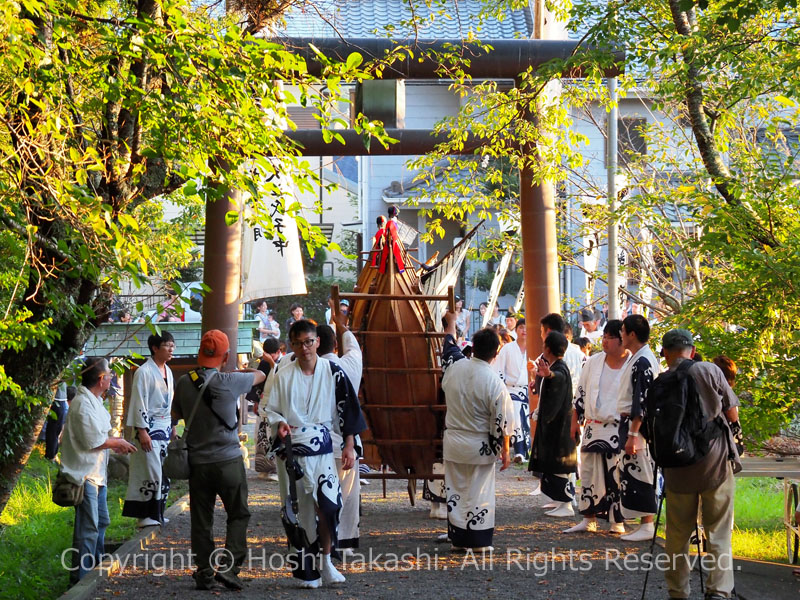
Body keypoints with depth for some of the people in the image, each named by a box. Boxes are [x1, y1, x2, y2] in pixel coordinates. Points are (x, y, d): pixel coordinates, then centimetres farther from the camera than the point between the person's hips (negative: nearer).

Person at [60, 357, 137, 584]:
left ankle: (95, 569, 33)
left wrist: (114, 444, 10)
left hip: (96, 474, 11)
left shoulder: (94, 401, 13)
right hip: (85, 474, -11)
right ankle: (81, 579, 0)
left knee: (100, 522, 20)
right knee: (88, 528, -7)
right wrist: (117, 442, -9)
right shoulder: (83, 404, -21)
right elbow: (92, 441, -22)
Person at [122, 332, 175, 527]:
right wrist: (142, 431, -18)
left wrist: (172, 427, 19)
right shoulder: (144, 372, -12)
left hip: (165, 428, 8)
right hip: (150, 428, -8)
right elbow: (139, 402, -15)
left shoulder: (167, 371, 13)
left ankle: (158, 513, 16)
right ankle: (145, 515, -3)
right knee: (151, 470, -9)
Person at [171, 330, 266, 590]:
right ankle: (229, 565, -5)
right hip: (228, 460, -3)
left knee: (201, 520, 10)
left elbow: (176, 416, 13)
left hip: (197, 462, 3)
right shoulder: (229, 382, -13)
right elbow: (260, 375, 5)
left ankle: (204, 573, 11)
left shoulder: (183, 383, -2)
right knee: (238, 515, 8)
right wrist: (240, 371, 22)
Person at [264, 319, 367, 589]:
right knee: (298, 510, 4)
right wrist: (279, 423, -15)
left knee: (328, 503, -15)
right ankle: (306, 570, 13)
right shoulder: (283, 375, 1)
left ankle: (325, 561, 3)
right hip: (290, 449, 1)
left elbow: (348, 408, 4)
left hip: (321, 448, -1)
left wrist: (349, 445, 1)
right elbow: (271, 410, 7)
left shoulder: (332, 372, -1)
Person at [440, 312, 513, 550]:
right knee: (480, 491, 6)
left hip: (453, 441, 4)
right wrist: (505, 450, -1)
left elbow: (449, 348, 17)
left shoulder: (455, 368, -8)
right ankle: (479, 540, 10)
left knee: (456, 490, 12)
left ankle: (458, 538, 17)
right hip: (480, 446, -4)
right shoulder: (494, 381, -18)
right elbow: (502, 422, -13)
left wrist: (451, 322, 34)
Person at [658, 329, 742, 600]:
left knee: (678, 534, 12)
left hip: (678, 469, 2)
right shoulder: (709, 371, -6)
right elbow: (733, 414, 1)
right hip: (716, 465, -2)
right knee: (718, 533, 3)